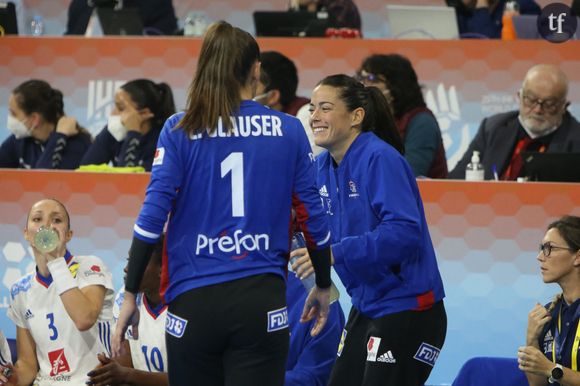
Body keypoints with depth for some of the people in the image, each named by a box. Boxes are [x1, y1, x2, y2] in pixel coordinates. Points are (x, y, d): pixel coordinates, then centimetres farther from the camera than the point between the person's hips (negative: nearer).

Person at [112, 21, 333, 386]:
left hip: (194, 302, 0)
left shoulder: (180, 130, 0)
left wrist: (130, 295, 0)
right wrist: (323, 286, 21)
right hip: (262, 303, 0)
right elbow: (314, 217, 7)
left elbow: (152, 216, -6)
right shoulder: (288, 130, 4)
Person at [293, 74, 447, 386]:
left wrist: (335, 253, -30)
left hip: (407, 310, -9)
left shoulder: (380, 160, -18)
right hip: (366, 310, 9)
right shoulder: (322, 167, 6)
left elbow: (405, 232, -28)